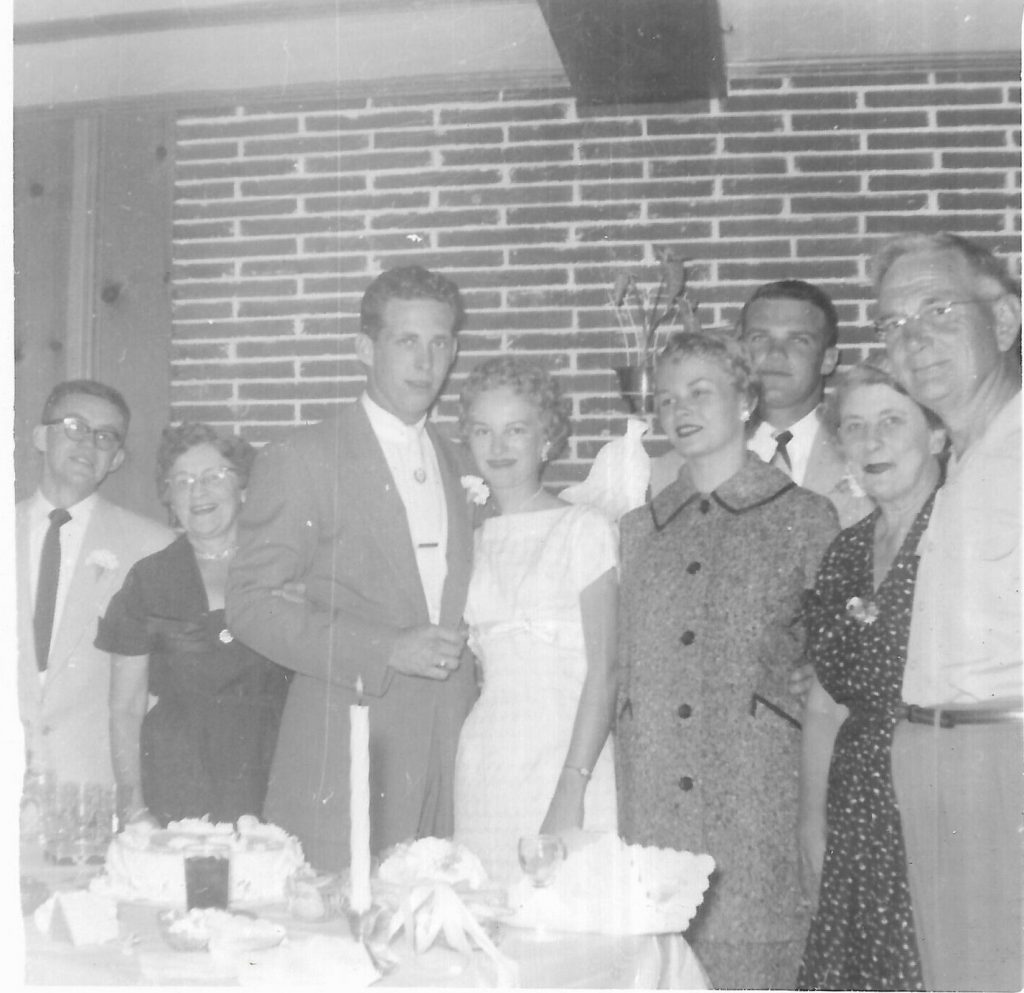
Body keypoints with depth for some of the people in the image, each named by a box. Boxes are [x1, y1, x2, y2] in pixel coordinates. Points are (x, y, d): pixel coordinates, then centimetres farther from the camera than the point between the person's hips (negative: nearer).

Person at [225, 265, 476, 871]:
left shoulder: (458, 464, 16)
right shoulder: (300, 460, -2)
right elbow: (251, 603, -7)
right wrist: (385, 650, -14)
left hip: (450, 753, 5)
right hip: (348, 750, -4)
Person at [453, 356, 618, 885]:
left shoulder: (585, 529, -1)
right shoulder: (474, 541, 12)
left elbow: (603, 673, -7)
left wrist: (573, 788, -15)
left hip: (567, 757, -4)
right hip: (482, 765, 4)